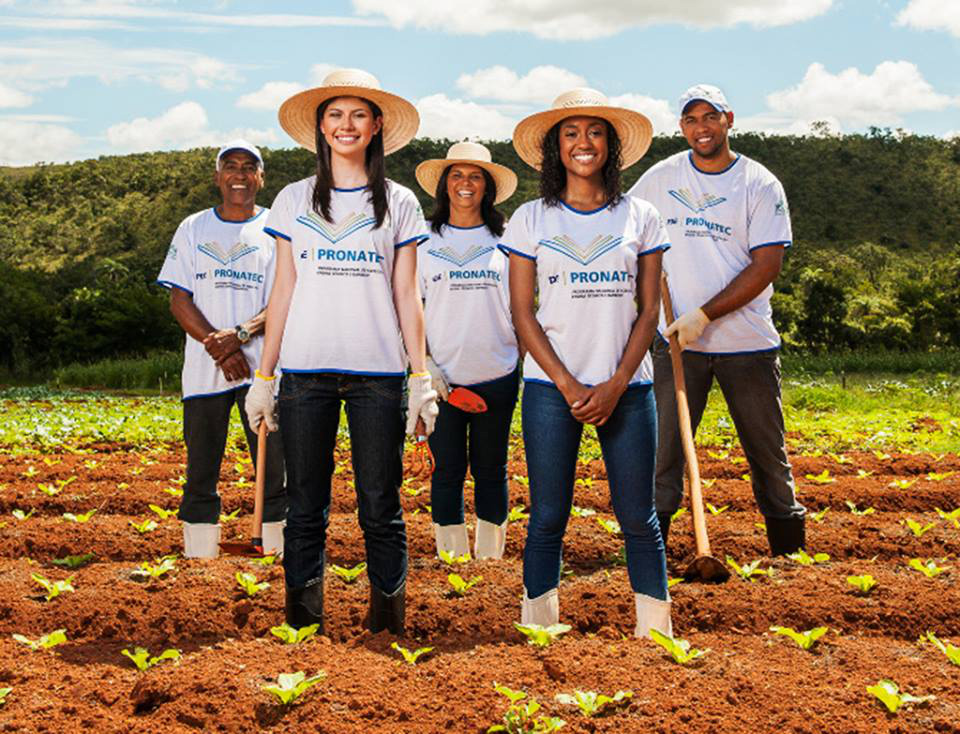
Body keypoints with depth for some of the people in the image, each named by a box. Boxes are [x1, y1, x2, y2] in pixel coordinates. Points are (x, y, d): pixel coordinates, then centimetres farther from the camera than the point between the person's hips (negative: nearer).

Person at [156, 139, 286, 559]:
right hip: (204, 368, 2)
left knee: (274, 467, -5)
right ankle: (199, 560, 10)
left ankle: (280, 552, 1)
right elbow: (179, 300, 6)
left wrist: (241, 334, -17)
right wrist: (218, 346, -10)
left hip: (262, 366, -2)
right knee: (200, 470, 4)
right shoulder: (193, 229, 13)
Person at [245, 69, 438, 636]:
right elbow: (283, 293, 10)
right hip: (306, 374, 1)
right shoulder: (294, 200, 11)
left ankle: (387, 625, 10)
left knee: (381, 508, 0)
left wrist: (422, 379, 0)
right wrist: (263, 378, 6)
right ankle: (303, 624, 13)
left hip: (378, 374, -1)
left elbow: (407, 297, 7)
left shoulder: (399, 203, 9)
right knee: (306, 508, 4)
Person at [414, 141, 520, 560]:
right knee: (446, 471, 3)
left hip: (496, 377, 1)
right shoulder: (425, 241, 5)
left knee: (490, 470, 8)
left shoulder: (504, 241, 6)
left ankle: (490, 556, 19)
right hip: (442, 378, 0)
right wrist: (425, 363, -4)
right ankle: (450, 556, 13)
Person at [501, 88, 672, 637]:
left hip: (626, 386, 1)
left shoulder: (640, 217, 6)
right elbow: (523, 313, 1)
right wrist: (568, 386, -8)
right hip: (551, 386, 0)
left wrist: (615, 386, -7)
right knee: (548, 516, 2)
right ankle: (538, 627, 12)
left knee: (638, 516, 3)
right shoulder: (531, 219, 4)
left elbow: (649, 310, 4)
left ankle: (655, 629, 14)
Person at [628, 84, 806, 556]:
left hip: (748, 343, -1)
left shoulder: (761, 185, -3)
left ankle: (791, 554, 19)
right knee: (661, 451, -1)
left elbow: (766, 267, -10)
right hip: (677, 341, 2)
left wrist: (703, 315, -16)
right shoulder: (661, 177, 6)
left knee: (769, 451, 6)